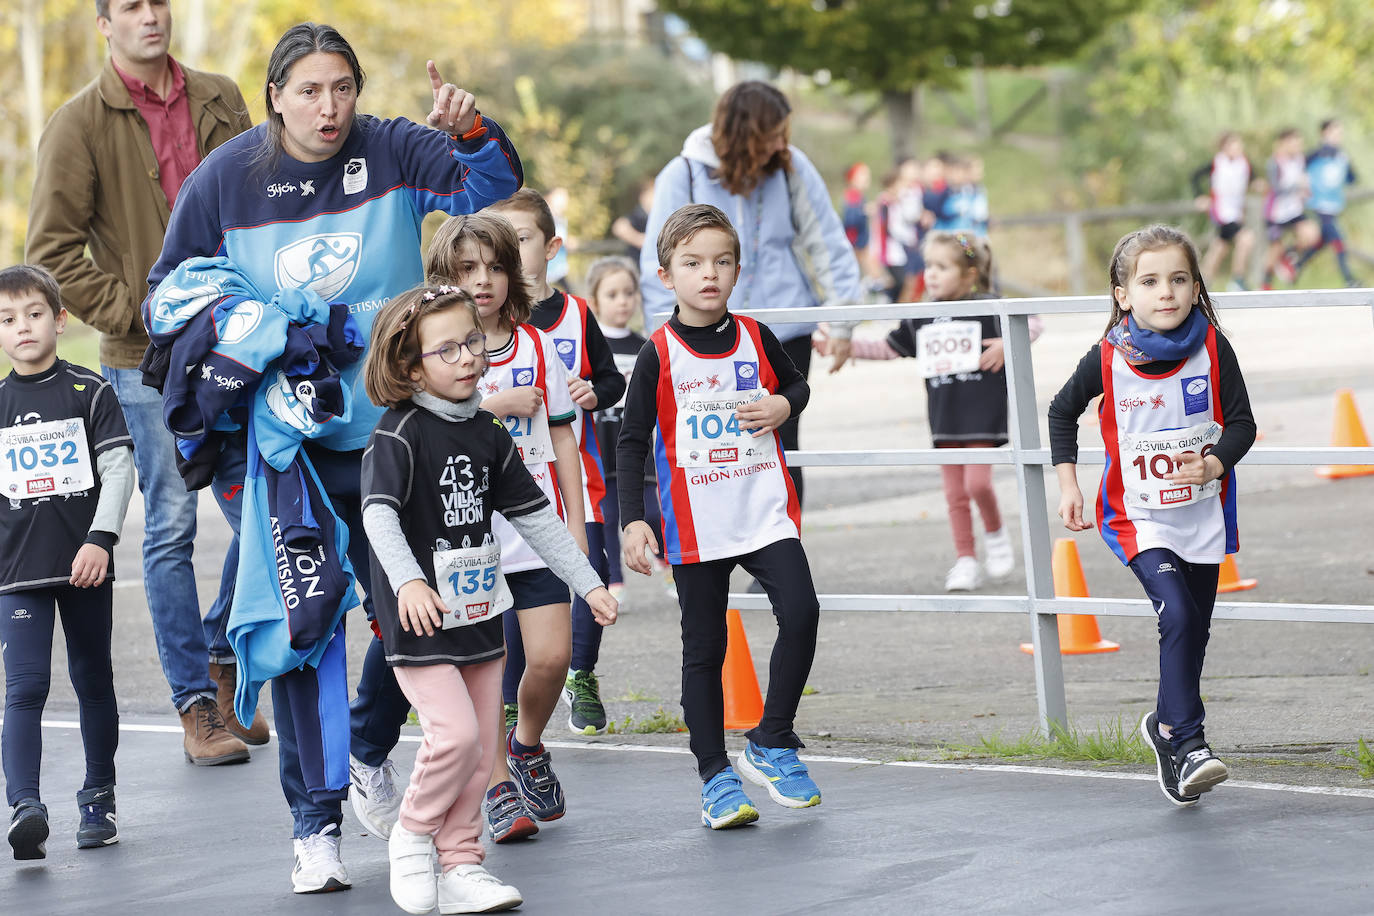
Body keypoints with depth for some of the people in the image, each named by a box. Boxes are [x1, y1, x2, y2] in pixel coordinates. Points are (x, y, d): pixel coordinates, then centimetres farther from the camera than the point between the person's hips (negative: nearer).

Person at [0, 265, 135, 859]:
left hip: (85, 565, 0)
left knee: (93, 682, 10)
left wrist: (100, 538, -15)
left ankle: (99, 799, 23)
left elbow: (119, 466, -5)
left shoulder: (90, 393, 0)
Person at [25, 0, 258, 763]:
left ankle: (221, 657, 27)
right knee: (171, 528, -2)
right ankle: (196, 705, 5)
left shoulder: (219, 101, 8)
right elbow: (51, 249, -5)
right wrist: (131, 313, -9)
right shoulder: (80, 124, -4)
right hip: (146, 358, -4)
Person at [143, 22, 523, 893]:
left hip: (388, 433, 1)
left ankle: (371, 750, 36)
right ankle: (315, 825, 4)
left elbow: (491, 184, -18)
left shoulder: (392, 154, -4)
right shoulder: (225, 180, -3)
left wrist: (473, 132, -39)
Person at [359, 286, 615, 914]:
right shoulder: (399, 433, -13)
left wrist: (588, 582, 15)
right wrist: (407, 581, -41)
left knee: (481, 747, 7)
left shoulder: (487, 434, 8)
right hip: (421, 620, -7)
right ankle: (412, 836, 5)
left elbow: (534, 515, 16)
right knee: (455, 732, -17)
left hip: (478, 614, 7)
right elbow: (378, 513, -25)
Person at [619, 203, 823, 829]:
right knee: (704, 649, 5)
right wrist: (632, 520, -10)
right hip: (695, 530, -2)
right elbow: (631, 442, -2)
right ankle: (716, 776, 14)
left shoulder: (755, 339, 4)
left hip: (766, 513, 2)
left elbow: (798, 384, 21)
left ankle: (771, 743, 1)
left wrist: (782, 406, -3)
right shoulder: (659, 355, -4)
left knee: (801, 613, -16)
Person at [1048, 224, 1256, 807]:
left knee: (1192, 630, 12)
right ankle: (1188, 745, -20)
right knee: (1178, 616, -20)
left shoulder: (1213, 350, -9)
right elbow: (1062, 412, 7)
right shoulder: (1107, 360, -10)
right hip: (1139, 517, -2)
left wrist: (1214, 464, -24)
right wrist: (1067, 483, 1)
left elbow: (1241, 423, -5)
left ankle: (1165, 724, 35)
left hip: (1203, 513, 3)